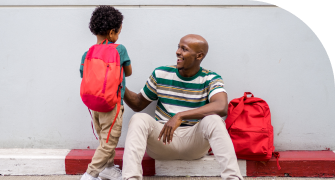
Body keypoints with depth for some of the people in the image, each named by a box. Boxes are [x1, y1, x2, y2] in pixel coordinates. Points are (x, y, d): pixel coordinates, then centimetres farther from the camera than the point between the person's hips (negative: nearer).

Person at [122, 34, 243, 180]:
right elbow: (138, 104, 15)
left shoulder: (210, 79, -2)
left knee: (213, 120, -31)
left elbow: (222, 107, -24)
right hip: (162, 138, 2)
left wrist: (180, 116, -32)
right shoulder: (160, 74, 6)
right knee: (139, 119, -27)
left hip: (194, 142, -2)